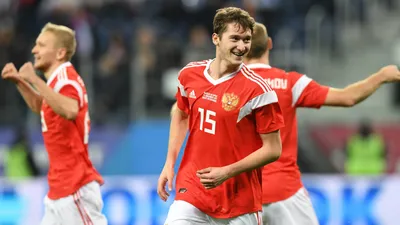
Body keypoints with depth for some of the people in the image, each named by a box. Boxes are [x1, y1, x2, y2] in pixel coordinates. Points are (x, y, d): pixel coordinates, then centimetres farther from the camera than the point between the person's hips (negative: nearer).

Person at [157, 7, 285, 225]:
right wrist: (169, 164, 15)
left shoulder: (257, 89, -13)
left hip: (239, 201, -3)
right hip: (191, 192, 3)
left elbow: (272, 149, -11)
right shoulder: (190, 74, 2)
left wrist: (227, 172, -19)